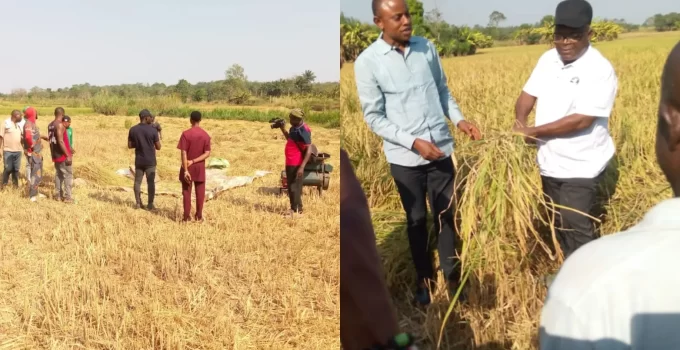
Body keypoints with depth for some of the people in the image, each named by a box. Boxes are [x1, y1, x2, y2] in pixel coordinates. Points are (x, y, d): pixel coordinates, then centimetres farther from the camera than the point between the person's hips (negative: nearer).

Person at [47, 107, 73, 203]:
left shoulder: (50, 125, 10)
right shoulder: (60, 125, -16)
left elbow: (51, 139, 15)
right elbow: (60, 141, -22)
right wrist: (68, 155, -20)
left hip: (56, 154, 8)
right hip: (63, 155, -8)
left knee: (58, 174, 15)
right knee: (68, 175, -3)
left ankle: (58, 195, 17)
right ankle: (67, 197, -5)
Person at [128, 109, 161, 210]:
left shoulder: (132, 130, -2)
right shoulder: (153, 130, -11)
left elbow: (129, 145, 4)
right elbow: (158, 147, -5)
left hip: (138, 161, 3)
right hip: (150, 161, -3)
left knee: (137, 181, 12)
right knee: (151, 182, 3)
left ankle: (138, 203, 15)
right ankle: (150, 204, 4)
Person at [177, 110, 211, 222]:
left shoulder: (186, 134, -11)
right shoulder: (205, 135, -3)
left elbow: (184, 153, -15)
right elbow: (207, 154, -9)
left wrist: (185, 170, -15)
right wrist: (193, 161, -10)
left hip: (188, 167, -2)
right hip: (200, 167, 2)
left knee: (186, 192, 6)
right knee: (200, 192, 9)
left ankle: (187, 216, 7)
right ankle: (199, 216, 12)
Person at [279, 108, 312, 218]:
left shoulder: (303, 131, -22)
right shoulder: (295, 128, 7)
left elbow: (309, 150, -24)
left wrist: (302, 167, -28)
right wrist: (283, 130, 12)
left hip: (296, 165, -10)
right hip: (290, 163, 10)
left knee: (294, 189, -2)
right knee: (291, 188, 19)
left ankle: (297, 212, 7)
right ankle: (294, 210, 32)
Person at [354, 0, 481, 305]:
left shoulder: (427, 47, 0)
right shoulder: (367, 62, -12)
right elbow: (374, 117, -10)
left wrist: (459, 119, -4)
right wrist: (413, 142, -17)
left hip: (441, 149, 3)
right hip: (405, 157, -3)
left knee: (447, 215, 11)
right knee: (417, 220, 13)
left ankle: (452, 276, 27)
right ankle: (424, 278, 32)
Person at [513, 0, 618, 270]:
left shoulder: (600, 70, -19)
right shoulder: (548, 59, 3)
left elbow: (581, 120, -25)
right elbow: (528, 94, 3)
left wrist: (533, 131, -22)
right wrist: (520, 121, -20)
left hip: (581, 166, -7)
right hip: (550, 162, 7)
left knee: (575, 224, -6)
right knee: (559, 221, 18)